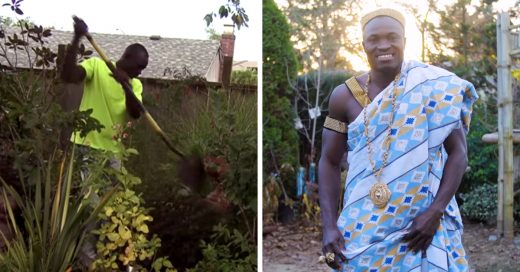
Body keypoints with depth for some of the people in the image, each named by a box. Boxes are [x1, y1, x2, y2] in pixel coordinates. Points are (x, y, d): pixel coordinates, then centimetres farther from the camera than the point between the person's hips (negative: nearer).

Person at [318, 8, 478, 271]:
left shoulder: (434, 88, -4)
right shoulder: (344, 96, 0)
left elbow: (457, 152, -4)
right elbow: (329, 162, 2)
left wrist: (435, 211, -15)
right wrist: (329, 226, -7)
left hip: (423, 222, -1)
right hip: (365, 226, 1)